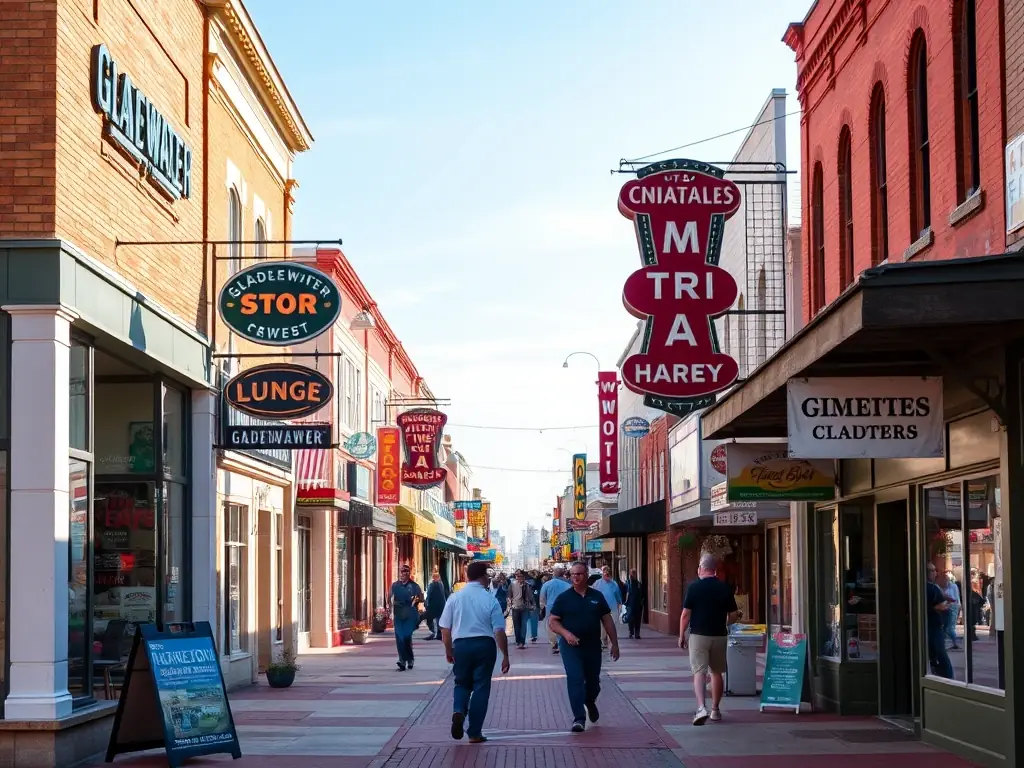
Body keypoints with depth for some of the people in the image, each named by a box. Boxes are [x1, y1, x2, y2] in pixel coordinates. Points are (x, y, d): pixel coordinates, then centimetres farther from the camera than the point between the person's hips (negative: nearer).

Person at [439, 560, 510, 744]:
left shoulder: (455, 598, -1)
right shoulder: (490, 599, -7)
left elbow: (445, 628, 2)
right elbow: (499, 631, -8)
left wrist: (448, 650, 16)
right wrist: (505, 655, 0)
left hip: (461, 645, 2)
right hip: (484, 645, -2)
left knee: (462, 683, 19)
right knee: (481, 686, 8)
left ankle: (458, 711, -10)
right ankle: (474, 732, 9)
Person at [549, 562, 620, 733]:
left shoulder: (597, 597, 5)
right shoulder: (563, 598, -1)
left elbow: (607, 621, 9)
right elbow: (553, 621, -2)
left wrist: (614, 644, 6)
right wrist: (566, 634, -20)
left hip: (593, 646, 3)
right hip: (571, 646, -3)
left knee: (593, 681, 14)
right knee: (575, 680, -13)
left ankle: (590, 703, 45)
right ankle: (579, 718, -13)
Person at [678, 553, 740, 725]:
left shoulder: (694, 587, -8)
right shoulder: (725, 588, 0)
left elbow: (685, 614, -8)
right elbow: (734, 615, 3)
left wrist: (682, 636, 3)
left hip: (699, 635, -3)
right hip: (719, 635, 3)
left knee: (699, 672, -5)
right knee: (717, 672, 15)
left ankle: (701, 707, -23)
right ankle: (716, 709, 23)